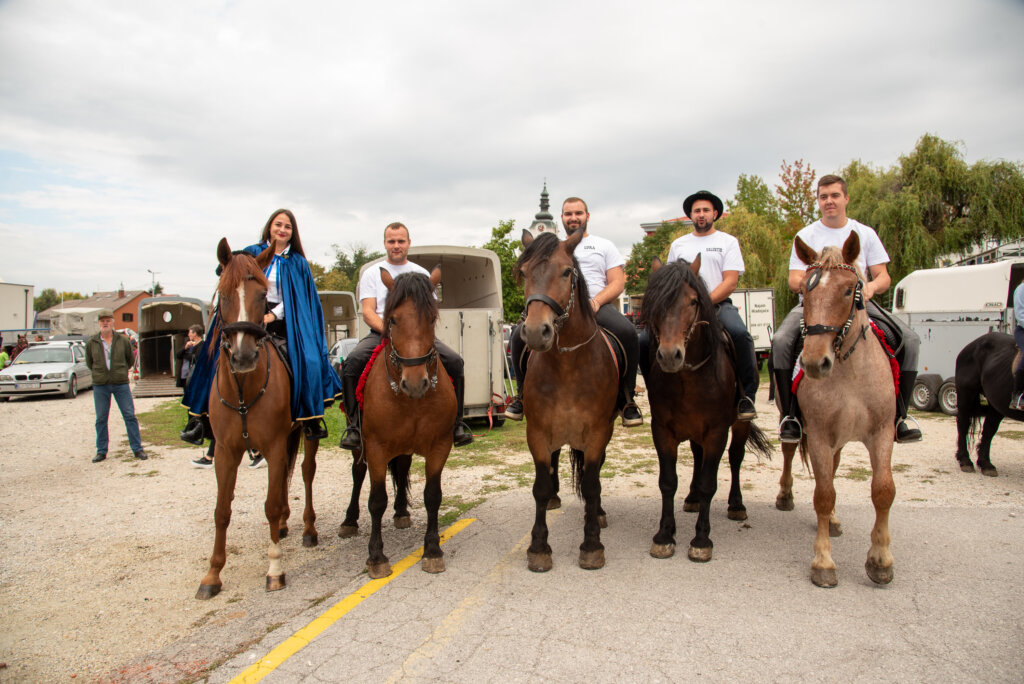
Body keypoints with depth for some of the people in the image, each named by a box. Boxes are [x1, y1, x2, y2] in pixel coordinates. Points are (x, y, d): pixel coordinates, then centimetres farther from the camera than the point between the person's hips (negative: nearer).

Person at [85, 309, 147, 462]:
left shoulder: (123, 340, 1)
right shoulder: (91, 343, 2)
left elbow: (130, 359, 14)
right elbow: (89, 363, 15)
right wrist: (100, 374, 11)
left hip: (121, 384, -1)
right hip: (100, 386, 1)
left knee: (130, 416, -1)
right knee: (101, 419, 7)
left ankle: (137, 449, 6)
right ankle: (101, 451, 17)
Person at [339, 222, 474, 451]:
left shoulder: (421, 274, 17)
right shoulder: (372, 273, 12)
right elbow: (367, 312, 1)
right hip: (381, 333, -1)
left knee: (455, 361, -22)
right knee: (352, 362, -30)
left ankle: (456, 423, -12)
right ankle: (354, 425, -20)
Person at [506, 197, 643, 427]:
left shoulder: (604, 246, 19)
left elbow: (617, 283, 8)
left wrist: (595, 302, -12)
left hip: (597, 305, -2)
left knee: (627, 332, -33)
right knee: (520, 335, -23)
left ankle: (627, 399, -19)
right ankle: (522, 395, -4)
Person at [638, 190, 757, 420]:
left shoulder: (728, 242, 10)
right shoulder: (678, 244, 20)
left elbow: (730, 282, -2)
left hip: (717, 304, -3)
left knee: (739, 333, -34)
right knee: (644, 340, -16)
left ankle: (747, 396, -20)